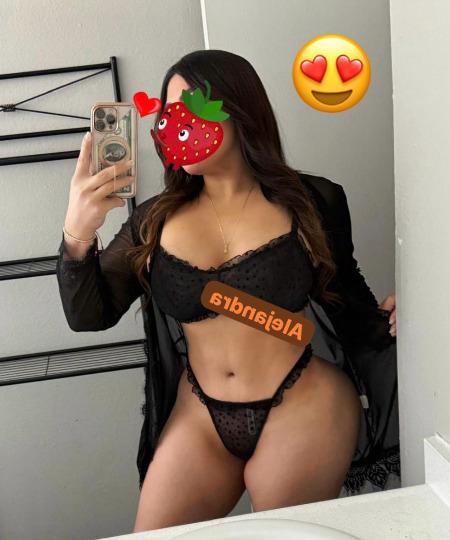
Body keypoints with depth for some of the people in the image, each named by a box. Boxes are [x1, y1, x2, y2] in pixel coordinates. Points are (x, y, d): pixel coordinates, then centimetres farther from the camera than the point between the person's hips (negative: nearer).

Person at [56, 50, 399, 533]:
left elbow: (348, 297, 8)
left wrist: (387, 325, -12)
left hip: (303, 412, -2)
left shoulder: (312, 201, -5)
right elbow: (89, 316, -5)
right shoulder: (155, 220, 0)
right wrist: (76, 236, -21)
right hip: (199, 420, 3)